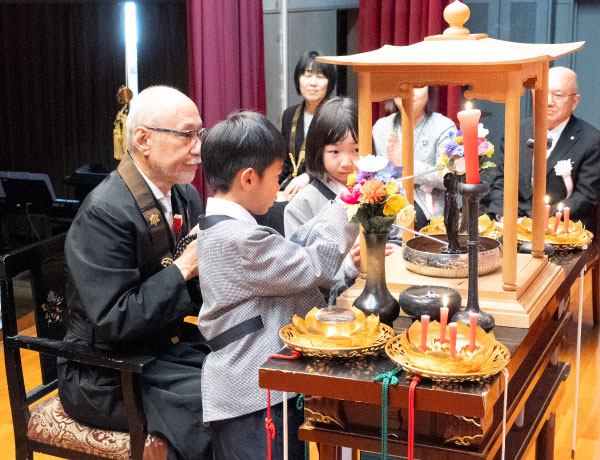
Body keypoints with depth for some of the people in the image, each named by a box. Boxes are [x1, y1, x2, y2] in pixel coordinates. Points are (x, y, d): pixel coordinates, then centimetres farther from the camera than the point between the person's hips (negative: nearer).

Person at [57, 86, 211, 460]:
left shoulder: (186, 197, 4)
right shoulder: (104, 214, -20)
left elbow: (199, 297, 9)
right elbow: (115, 322, -23)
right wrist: (184, 268, -24)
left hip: (170, 343, 8)